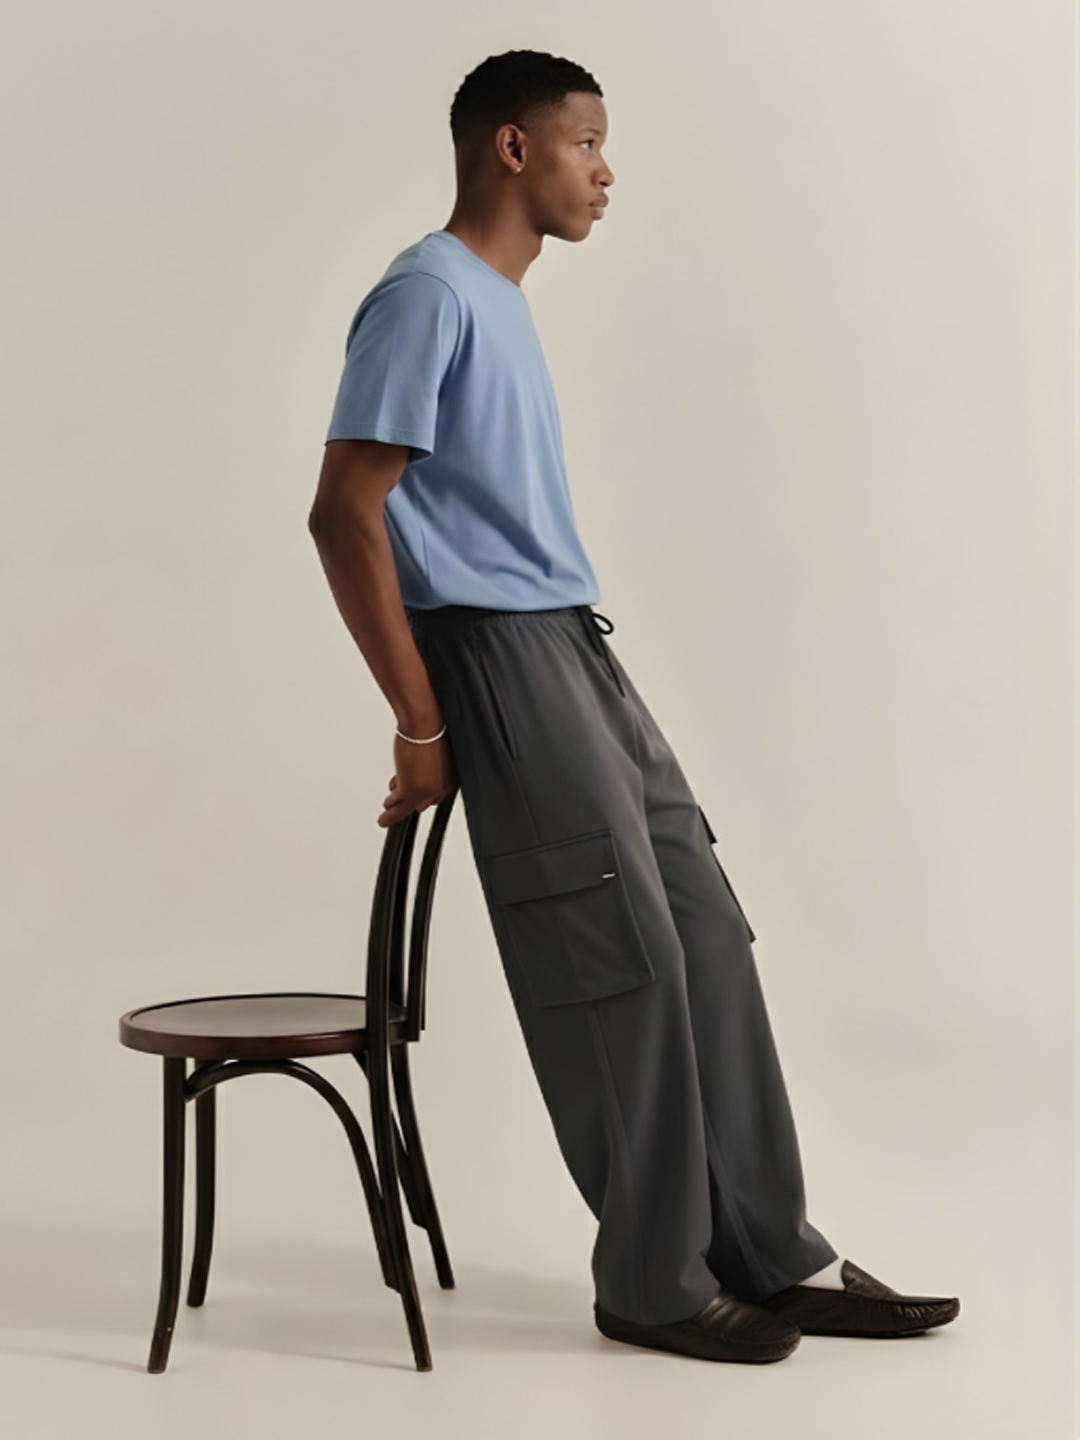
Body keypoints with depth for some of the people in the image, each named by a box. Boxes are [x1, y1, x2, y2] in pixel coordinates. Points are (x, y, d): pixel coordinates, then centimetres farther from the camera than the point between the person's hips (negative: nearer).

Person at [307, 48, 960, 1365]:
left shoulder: (503, 305, 20)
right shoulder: (426, 296, -10)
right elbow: (344, 518, -16)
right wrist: (422, 725, -15)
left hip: (577, 650, 9)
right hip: (495, 656, -9)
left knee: (702, 937, 6)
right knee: (616, 962, -7)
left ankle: (773, 1256, 14)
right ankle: (652, 1282, 7)